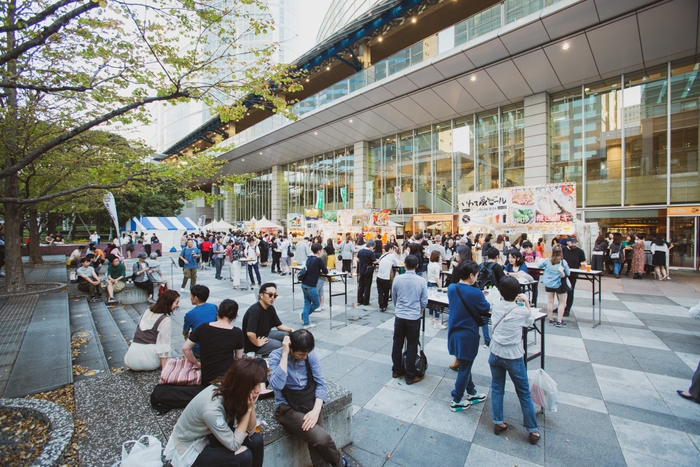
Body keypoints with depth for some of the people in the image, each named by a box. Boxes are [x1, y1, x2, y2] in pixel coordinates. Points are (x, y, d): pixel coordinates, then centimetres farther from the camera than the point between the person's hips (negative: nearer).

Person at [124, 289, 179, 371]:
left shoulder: (146, 312, 9)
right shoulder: (166, 320, -11)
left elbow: (138, 334, 13)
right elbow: (163, 345, -14)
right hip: (149, 360, -6)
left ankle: (136, 367, 14)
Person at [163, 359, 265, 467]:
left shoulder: (229, 388, -18)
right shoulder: (211, 409, -38)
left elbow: (250, 431, -12)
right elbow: (233, 445, -24)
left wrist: (251, 406, -29)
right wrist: (248, 409, -30)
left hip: (209, 434, 6)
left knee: (256, 440, -8)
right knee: (244, 456, -19)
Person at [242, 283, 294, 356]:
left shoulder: (270, 308, -1)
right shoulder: (255, 310, -28)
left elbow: (279, 325, 7)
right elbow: (250, 333, -38)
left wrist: (291, 330, -10)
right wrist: (258, 344, -21)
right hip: (253, 343, -9)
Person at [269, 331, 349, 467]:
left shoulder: (310, 354, -4)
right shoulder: (276, 356, -13)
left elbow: (321, 383, -2)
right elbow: (277, 385, -27)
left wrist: (316, 410, -16)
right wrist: (285, 354, -28)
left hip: (310, 401, 3)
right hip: (288, 407, -3)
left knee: (315, 441, -20)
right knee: (321, 438, -21)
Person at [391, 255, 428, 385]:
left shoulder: (397, 279, -6)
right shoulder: (422, 281, -11)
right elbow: (424, 301, -3)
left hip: (399, 316, 2)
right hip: (414, 318, -2)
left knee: (397, 344, 16)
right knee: (411, 347, 9)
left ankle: (396, 370, 31)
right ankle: (410, 376, 20)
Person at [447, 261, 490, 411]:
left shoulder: (451, 288, -5)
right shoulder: (475, 293, -24)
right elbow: (486, 309, -6)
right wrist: (481, 296, 11)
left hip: (453, 333, 7)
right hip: (468, 335, -6)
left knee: (465, 365, 24)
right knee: (465, 368, 11)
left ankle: (472, 393, 42)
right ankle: (456, 401, 24)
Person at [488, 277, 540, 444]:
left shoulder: (496, 306, -6)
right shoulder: (522, 311, -14)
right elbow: (531, 321, 9)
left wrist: (514, 302, 16)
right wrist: (526, 303, 12)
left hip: (495, 355, 3)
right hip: (513, 358, -3)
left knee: (497, 390, 17)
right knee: (524, 394, 15)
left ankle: (498, 423, 27)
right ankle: (532, 431, 29)